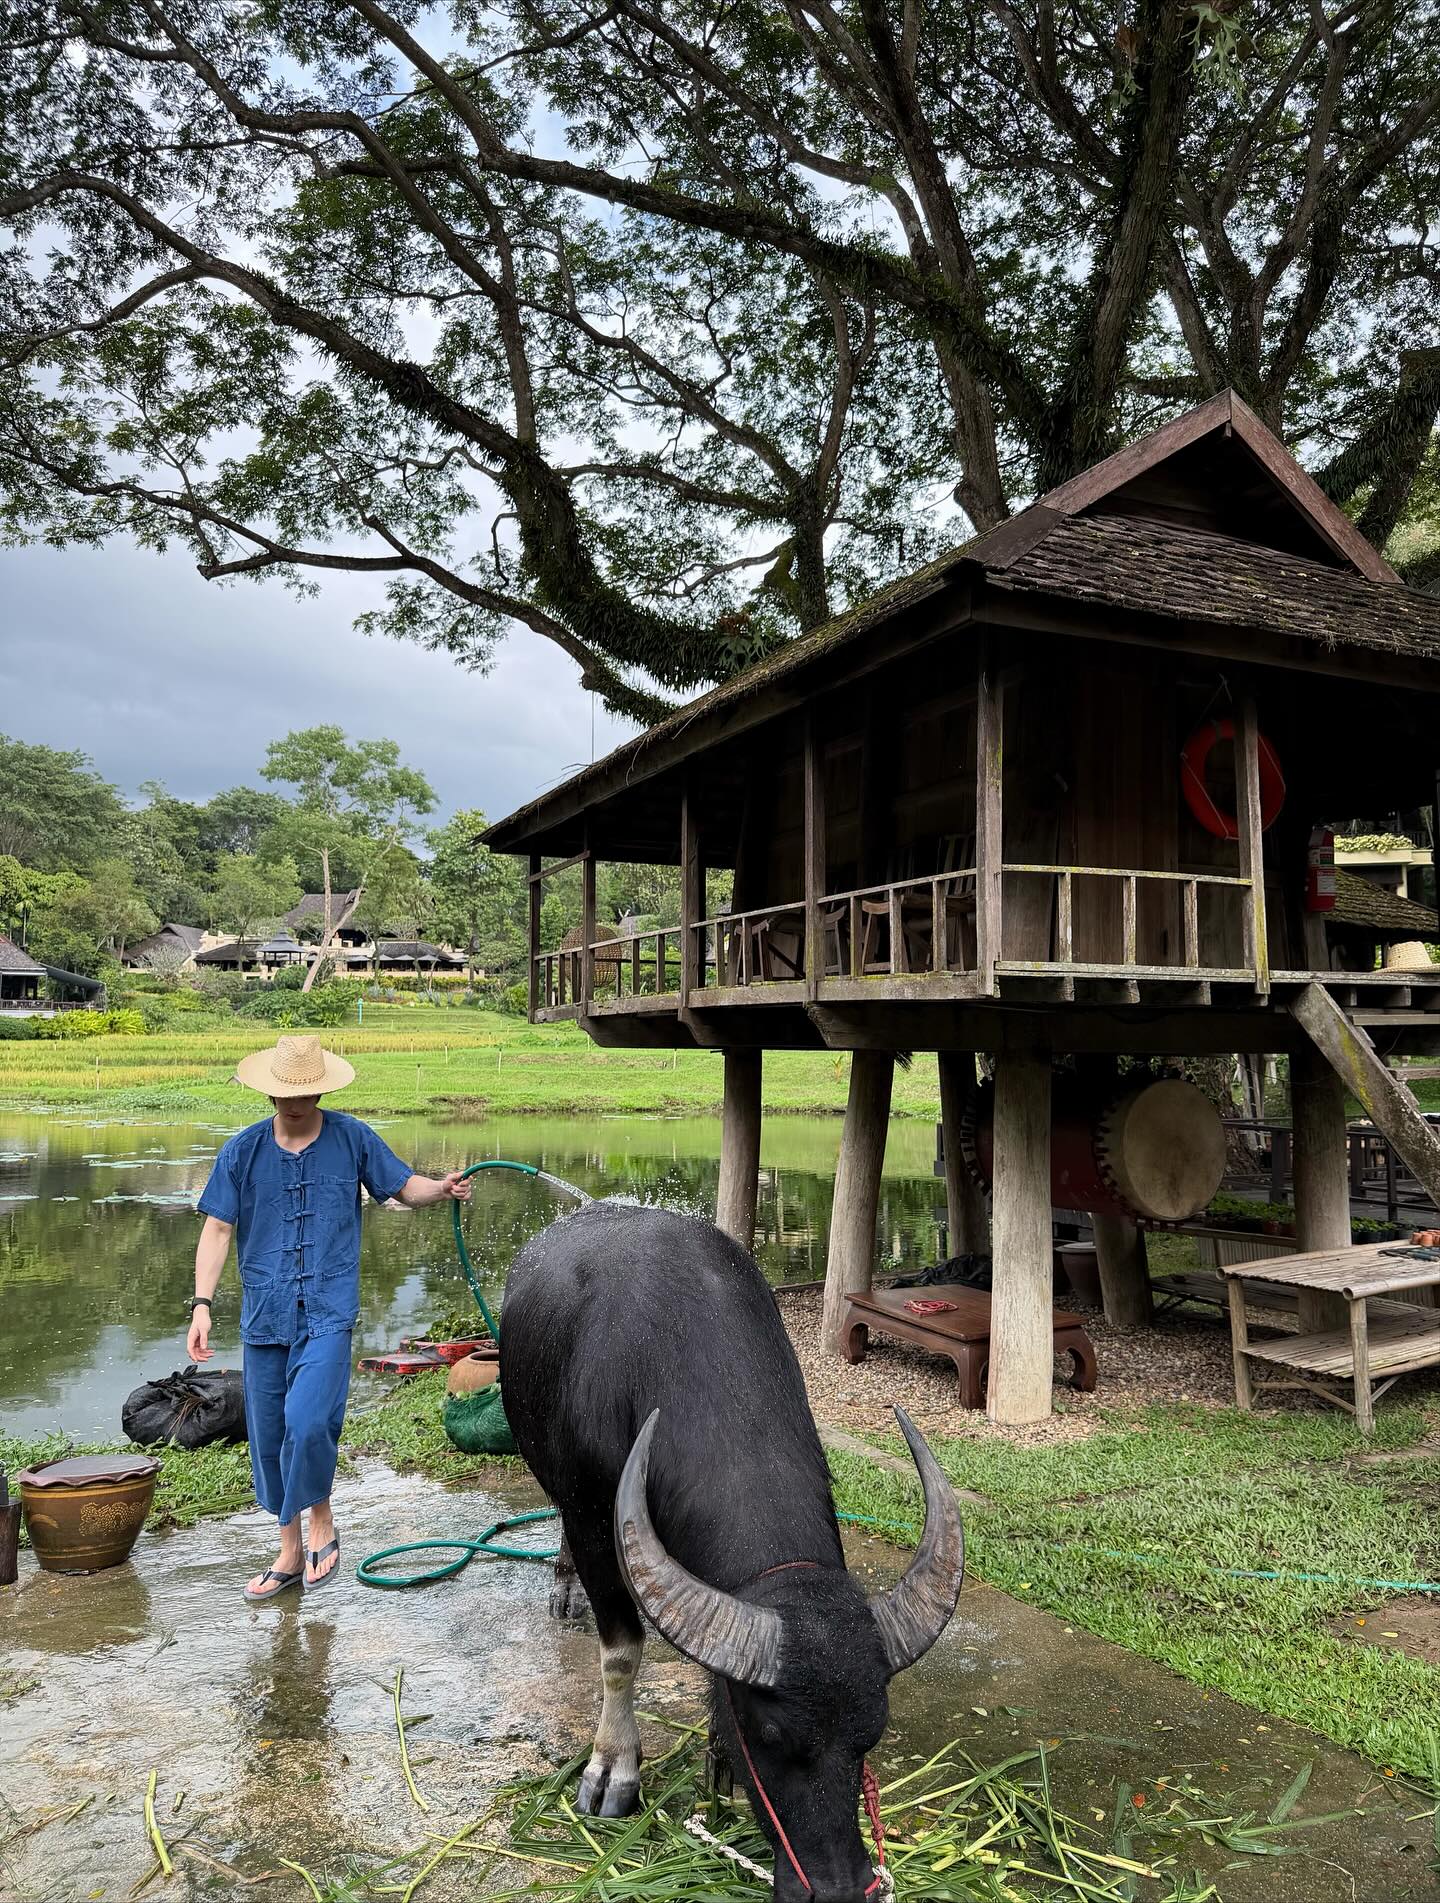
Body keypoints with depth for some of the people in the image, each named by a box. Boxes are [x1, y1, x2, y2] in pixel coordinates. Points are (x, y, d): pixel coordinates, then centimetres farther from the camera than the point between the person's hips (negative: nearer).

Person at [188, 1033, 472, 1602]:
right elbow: (217, 1230, 1)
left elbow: (404, 1186, 8)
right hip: (264, 1315, 3)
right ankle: (289, 1553, 28)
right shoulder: (243, 1150, 1)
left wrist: (442, 1188, -14)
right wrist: (202, 1305, -7)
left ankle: (321, 1520, 9)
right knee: (268, 1438, 10)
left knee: (307, 1422, -19)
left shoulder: (352, 1138, -1)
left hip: (328, 1312, -3)